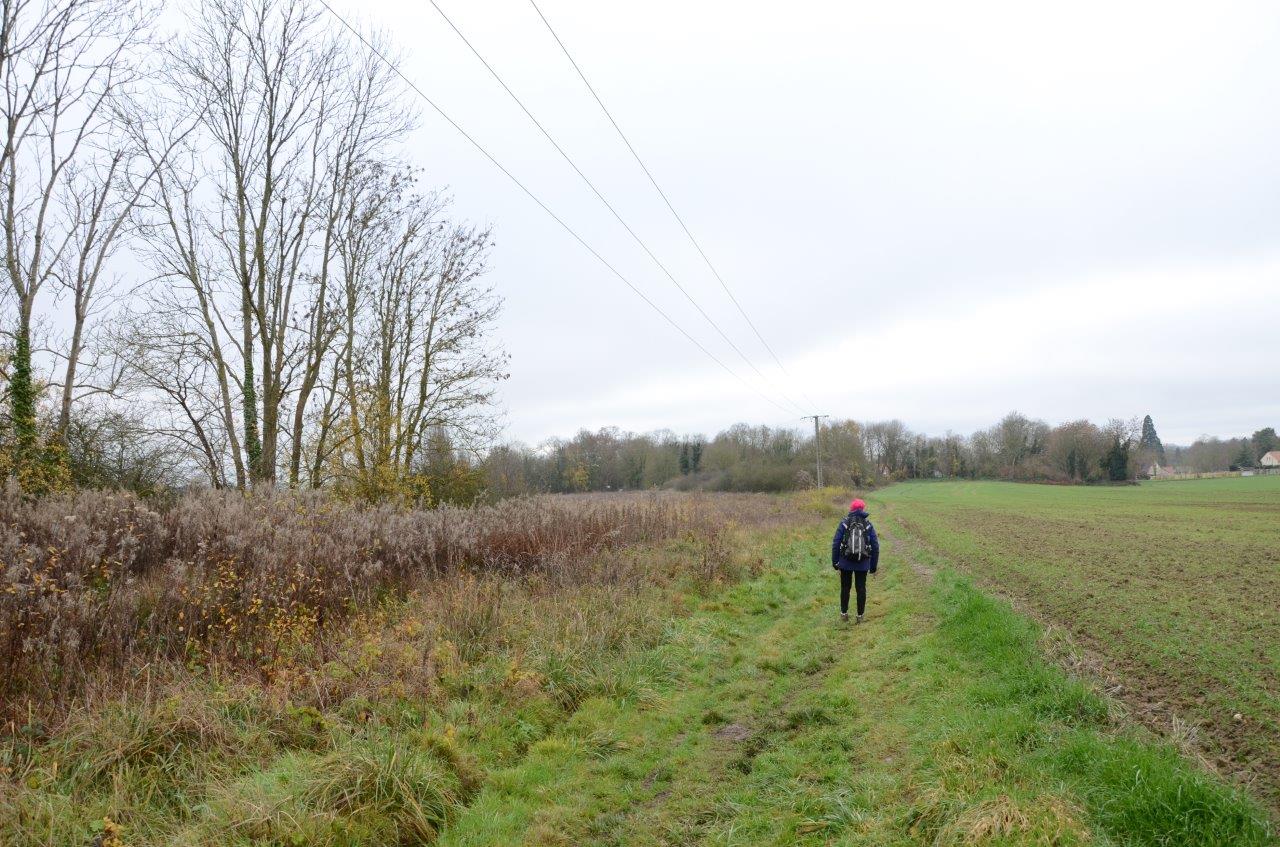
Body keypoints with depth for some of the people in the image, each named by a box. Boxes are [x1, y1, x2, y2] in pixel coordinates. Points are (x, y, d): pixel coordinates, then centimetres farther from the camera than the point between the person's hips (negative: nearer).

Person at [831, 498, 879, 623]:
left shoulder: (844, 523, -3)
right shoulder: (868, 524, 0)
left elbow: (836, 543, -6)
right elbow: (875, 546, 0)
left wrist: (834, 561, 3)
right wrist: (874, 565, 8)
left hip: (846, 562, 0)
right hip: (863, 564, 1)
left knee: (845, 588, 13)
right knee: (861, 589, 9)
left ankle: (844, 613, 19)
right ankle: (860, 616, 14)